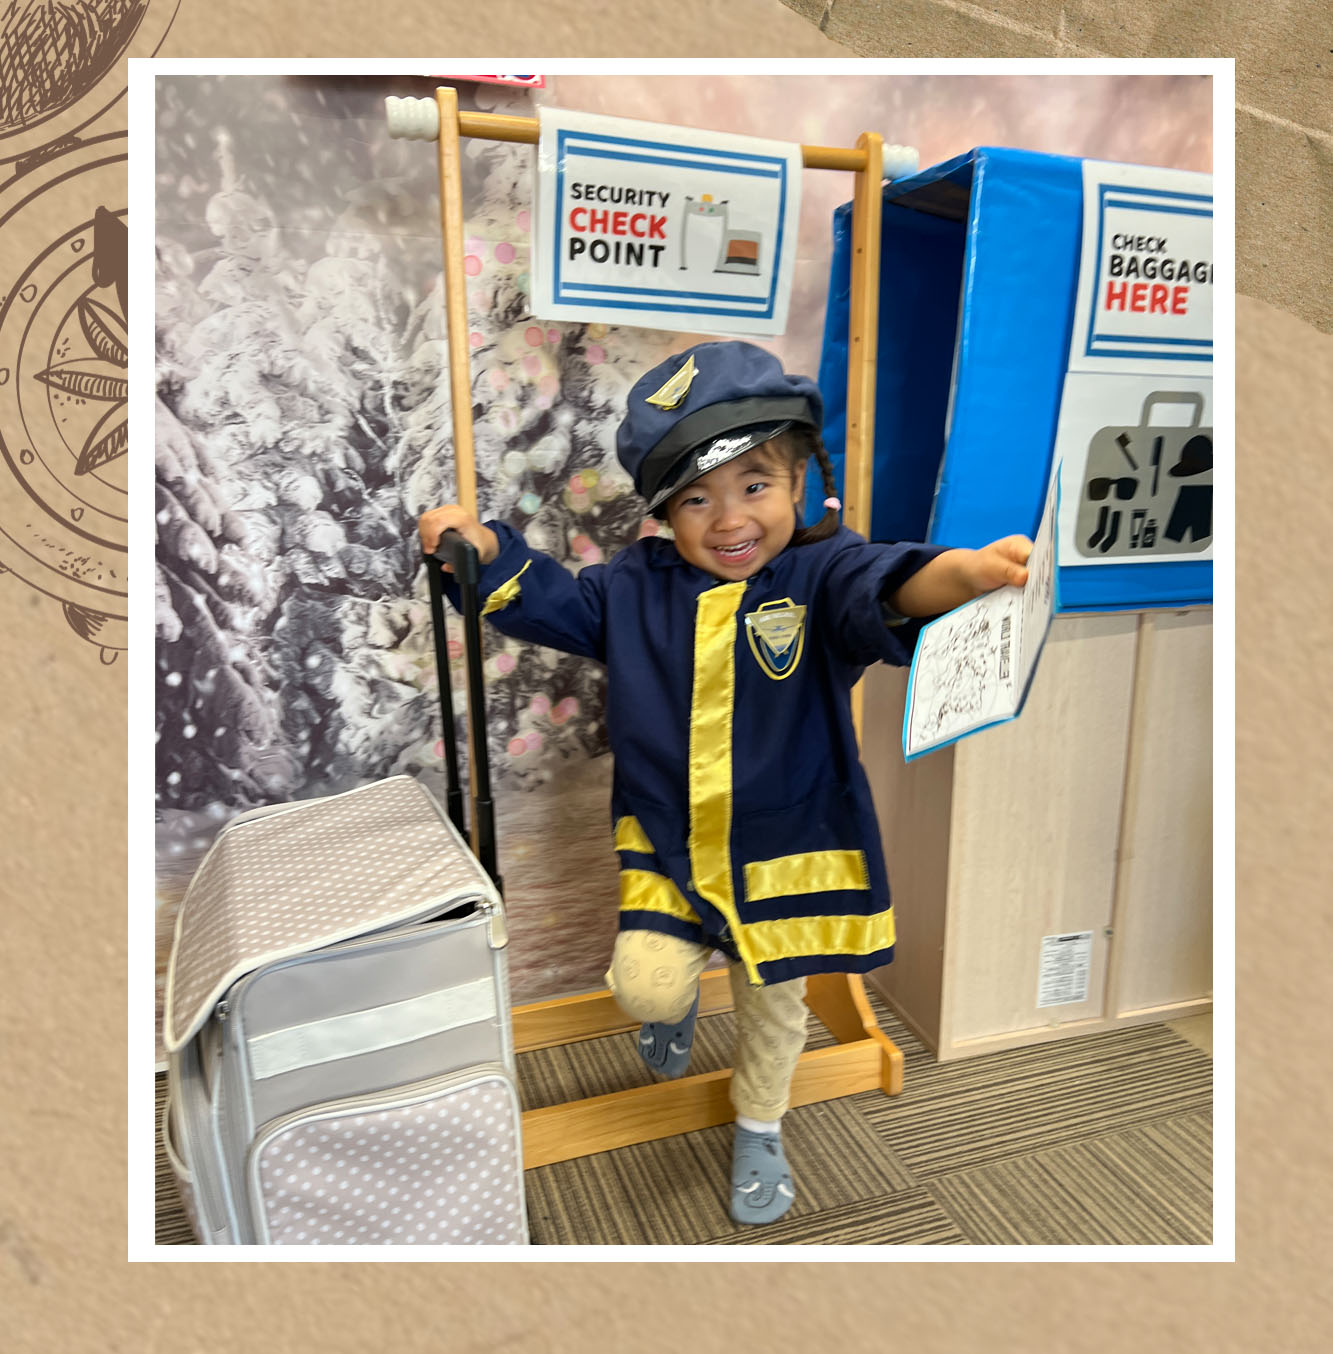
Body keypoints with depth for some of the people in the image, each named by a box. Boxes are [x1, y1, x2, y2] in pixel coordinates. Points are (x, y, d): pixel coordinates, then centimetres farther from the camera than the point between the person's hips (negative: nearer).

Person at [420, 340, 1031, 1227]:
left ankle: (759, 1130, 49)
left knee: (772, 1004, 18)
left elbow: (883, 593, -38)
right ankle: (679, 997, 31)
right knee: (645, 983, -10)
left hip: (787, 848, -1)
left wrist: (963, 574, -60)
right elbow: (544, 600, 4)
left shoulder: (820, 574, -18)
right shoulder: (636, 588, -6)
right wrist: (480, 545, -12)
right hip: (667, 845, 2)